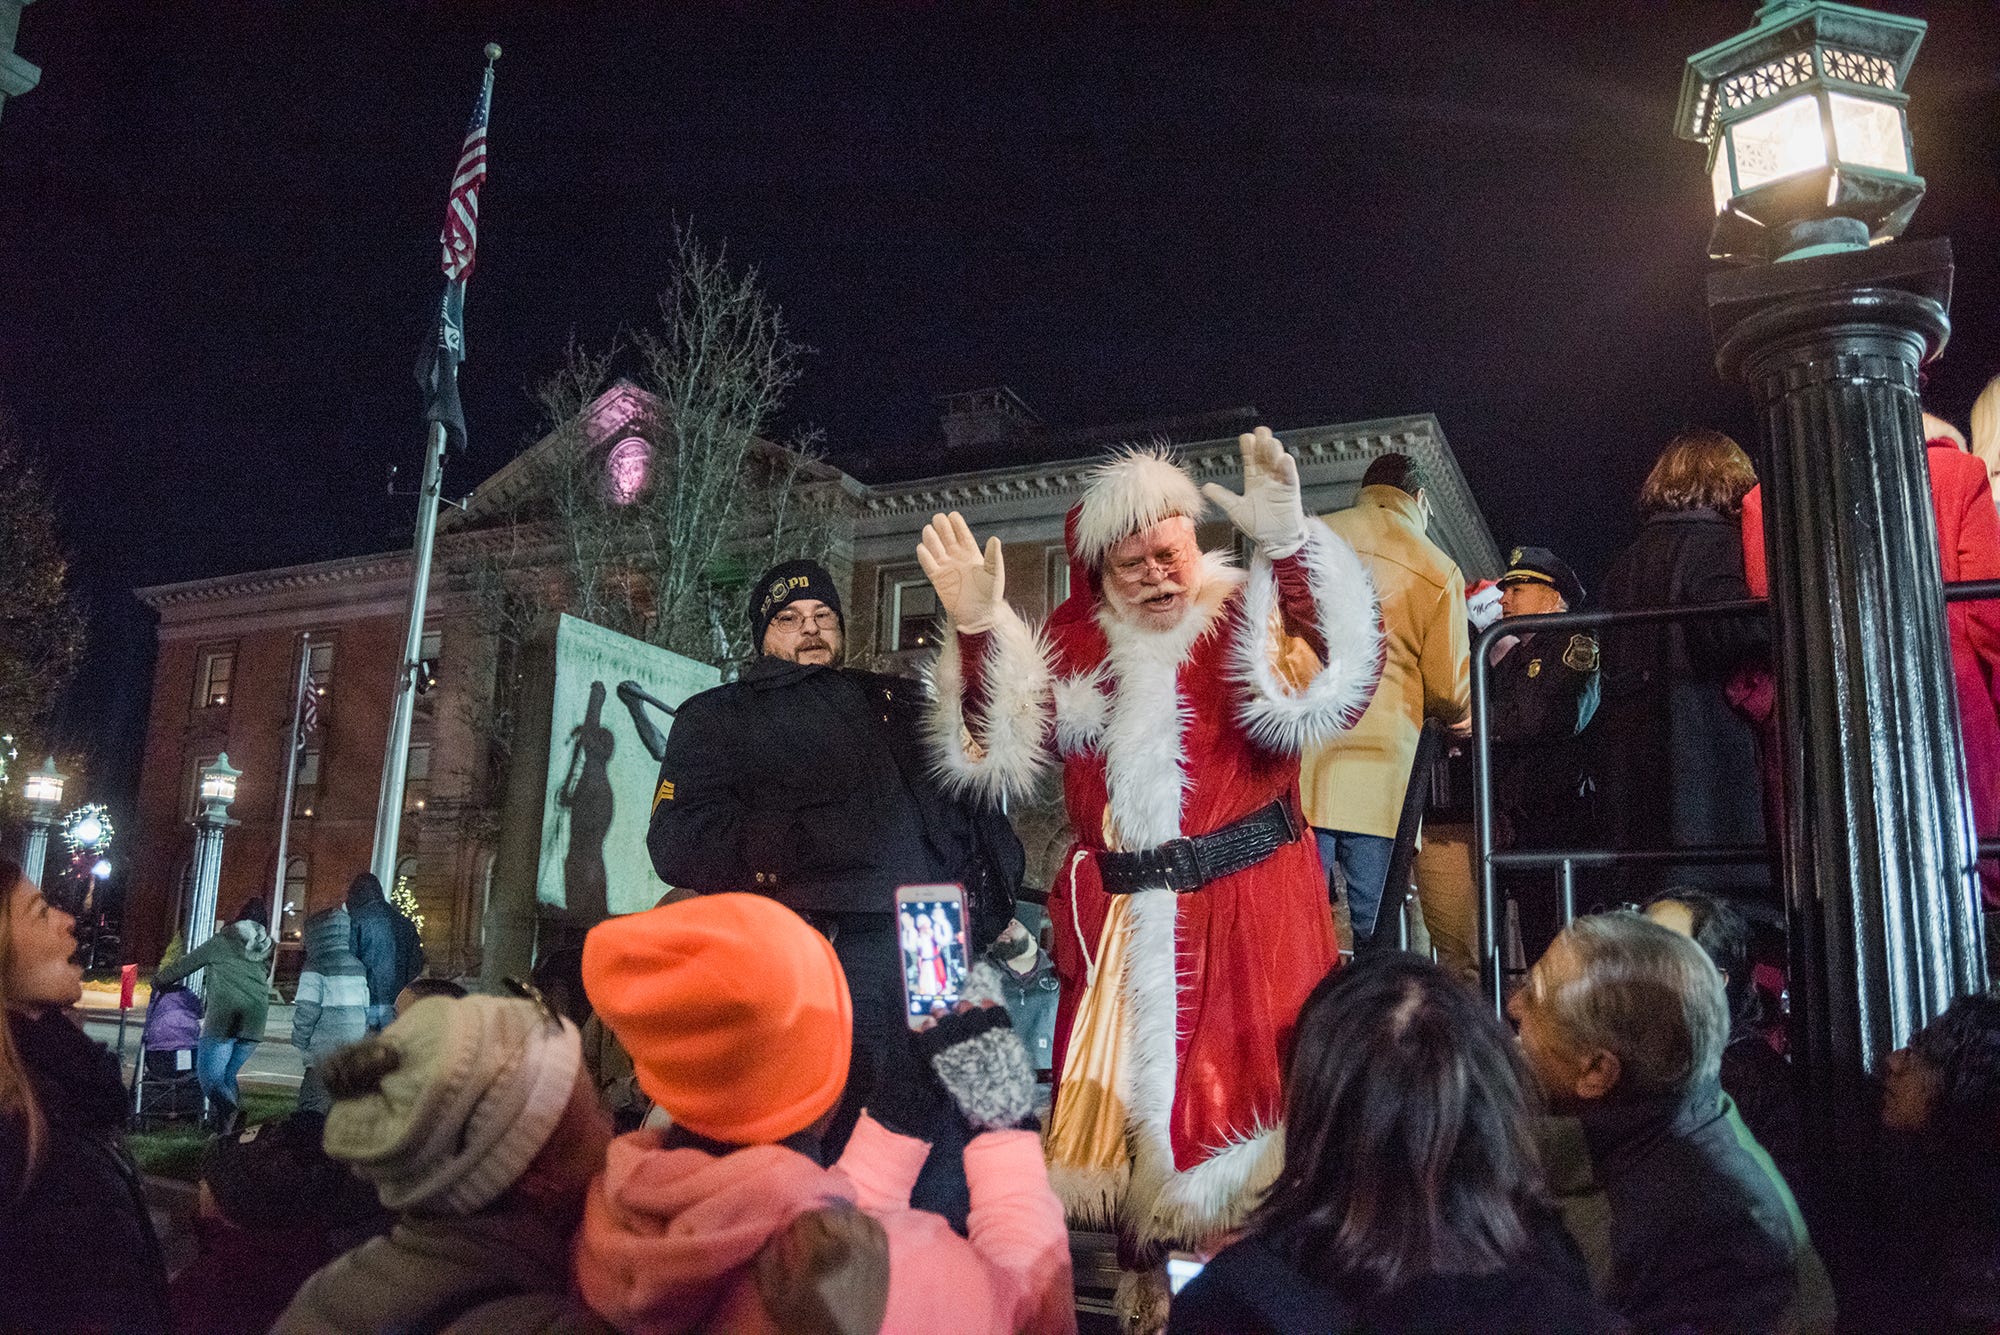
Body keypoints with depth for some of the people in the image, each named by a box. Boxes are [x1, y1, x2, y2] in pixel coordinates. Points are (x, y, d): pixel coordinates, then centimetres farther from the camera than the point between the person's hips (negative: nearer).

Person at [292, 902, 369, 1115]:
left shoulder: (315, 967, -6)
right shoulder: (357, 965, 13)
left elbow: (307, 1008, -11)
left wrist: (300, 1040, 0)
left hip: (327, 1046, -6)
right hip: (358, 1041, 6)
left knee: (313, 1104, -4)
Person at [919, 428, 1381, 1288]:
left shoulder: (1251, 620, -1)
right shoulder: (1076, 642, 8)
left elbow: (1330, 694, -21)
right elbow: (1005, 754, -1)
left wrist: (1289, 544, -29)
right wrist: (978, 628, -14)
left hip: (1247, 909, -3)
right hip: (1122, 922, 4)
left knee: (1243, 1091, -2)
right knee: (1121, 1094, 11)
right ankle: (1140, 1276, 29)